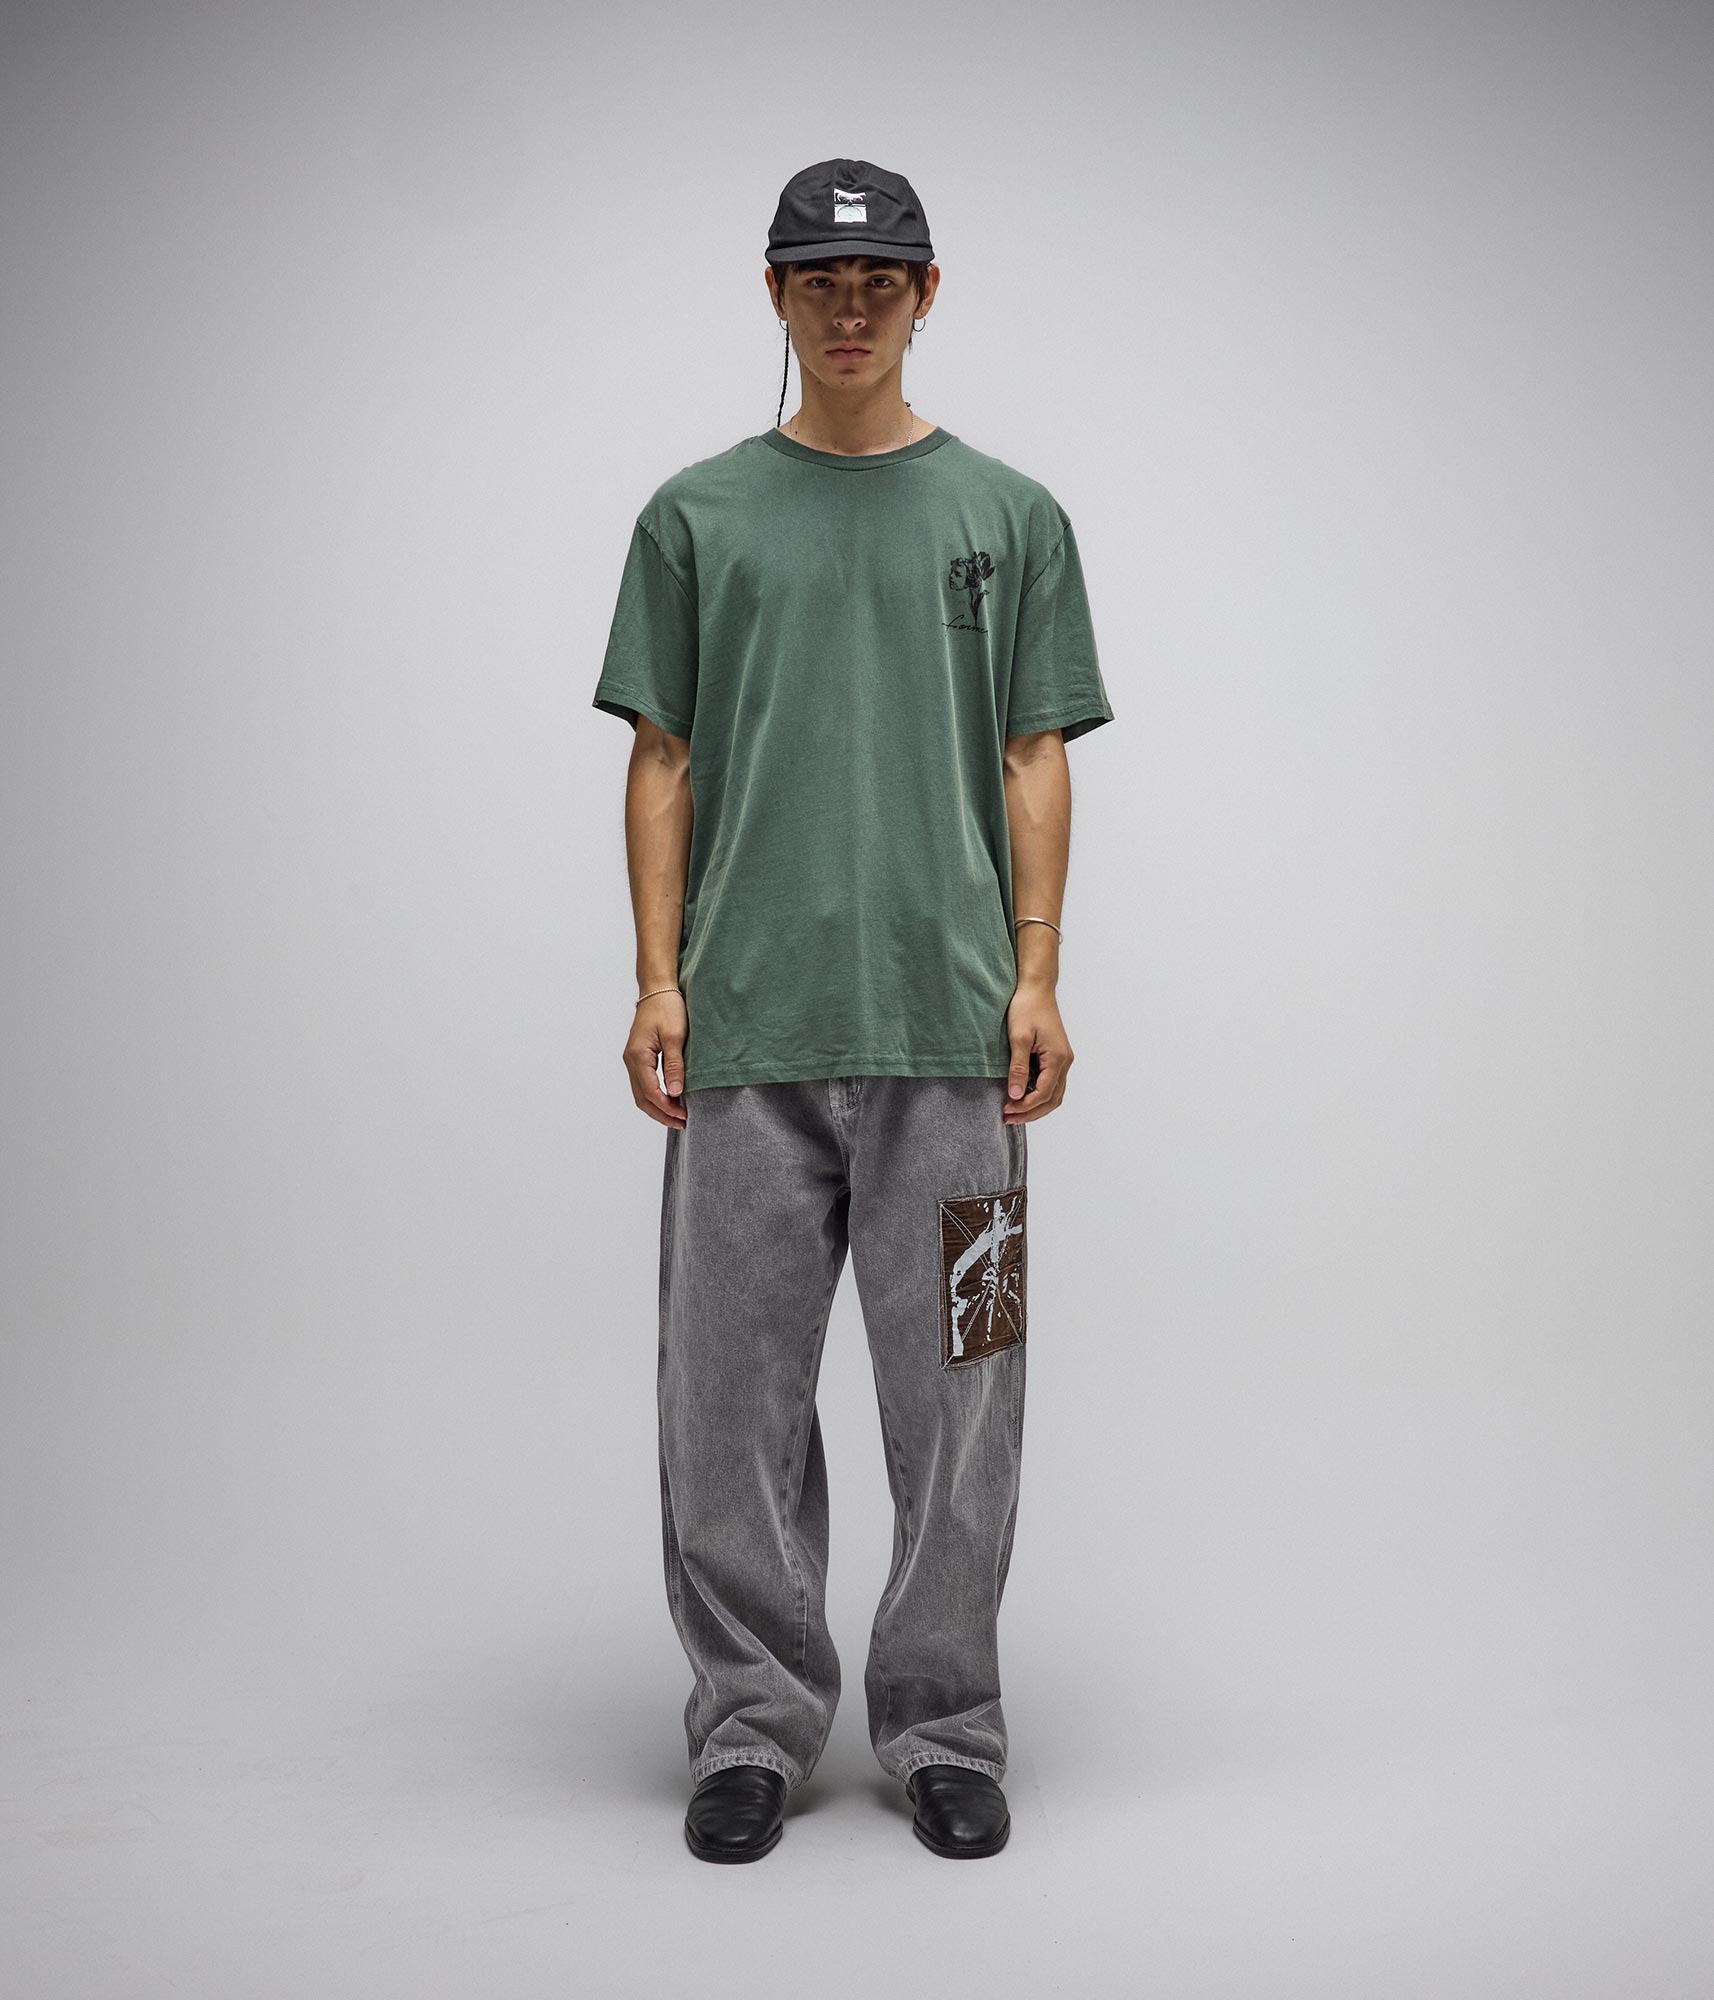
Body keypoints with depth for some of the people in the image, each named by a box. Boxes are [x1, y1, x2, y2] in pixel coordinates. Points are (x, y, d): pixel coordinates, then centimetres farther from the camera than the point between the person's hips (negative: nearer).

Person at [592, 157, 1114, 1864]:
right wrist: (659, 984, -2)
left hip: (947, 1029, 0)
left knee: (954, 1394, 5)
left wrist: (1037, 977, -4)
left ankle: (943, 1726, 19)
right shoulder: (698, 515, 9)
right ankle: (753, 1722, 19)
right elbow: (663, 761, 6)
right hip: (746, 1032, 1)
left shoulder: (1008, 515, 9)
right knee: (732, 1389, 5)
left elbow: (1035, 759, 5)